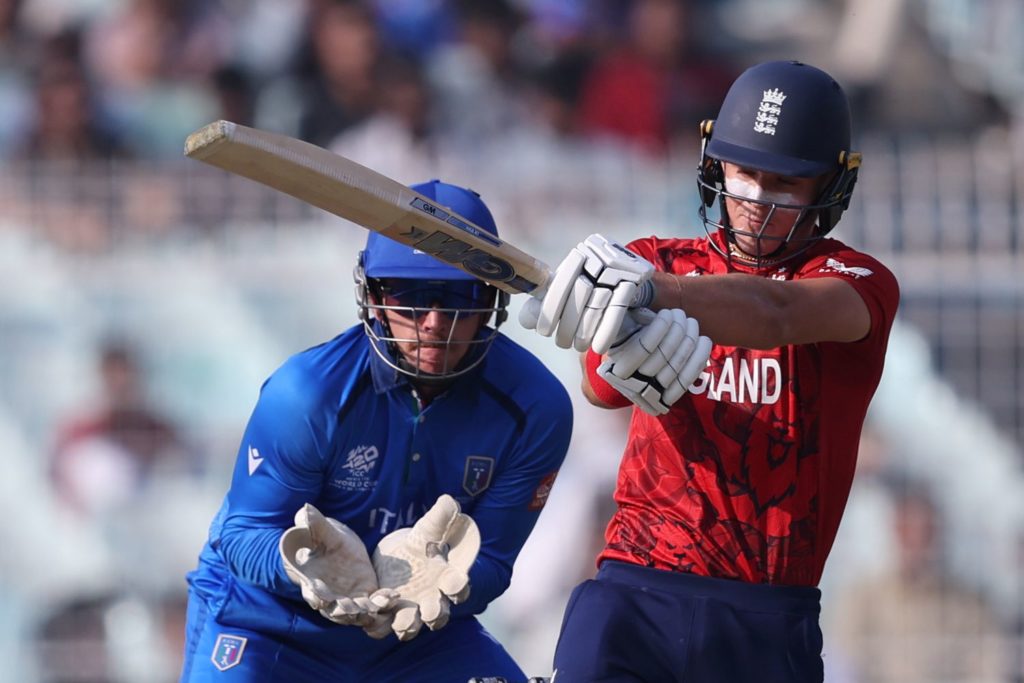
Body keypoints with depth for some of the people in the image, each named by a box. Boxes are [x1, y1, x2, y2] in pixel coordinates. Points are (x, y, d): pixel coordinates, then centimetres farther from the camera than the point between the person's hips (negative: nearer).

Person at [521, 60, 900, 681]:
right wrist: (621, 353, -34)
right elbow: (601, 390, -9)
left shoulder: (861, 285, 1)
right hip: (635, 596, 1)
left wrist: (645, 287, -39)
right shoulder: (662, 260, 9)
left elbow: (775, 313, -22)